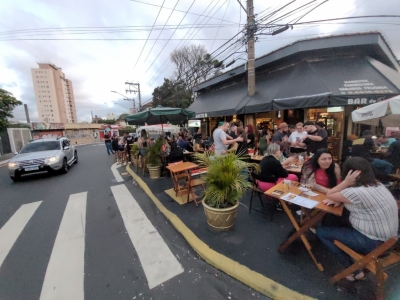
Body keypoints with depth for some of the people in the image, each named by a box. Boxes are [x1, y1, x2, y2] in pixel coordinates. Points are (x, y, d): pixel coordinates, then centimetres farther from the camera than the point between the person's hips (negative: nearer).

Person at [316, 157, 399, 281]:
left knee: (321, 231, 0)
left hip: (372, 242, -8)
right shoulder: (377, 185, 1)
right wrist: (338, 200, -7)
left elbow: (330, 195, -14)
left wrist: (346, 182, -19)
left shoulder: (356, 192, -29)